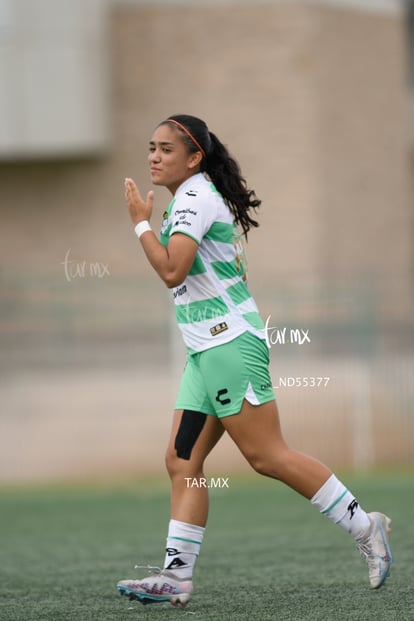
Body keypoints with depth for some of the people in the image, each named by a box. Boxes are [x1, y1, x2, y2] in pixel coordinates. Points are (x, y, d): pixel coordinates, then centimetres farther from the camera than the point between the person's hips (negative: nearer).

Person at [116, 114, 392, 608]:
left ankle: (363, 526, -2)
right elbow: (236, 266, 27)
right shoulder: (192, 199, 19)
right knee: (182, 463, 3)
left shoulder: (195, 198, -12)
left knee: (266, 457, -10)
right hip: (206, 352, 10)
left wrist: (141, 222, -12)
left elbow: (172, 271, -23)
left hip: (229, 345, -10)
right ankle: (175, 577, -1)